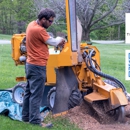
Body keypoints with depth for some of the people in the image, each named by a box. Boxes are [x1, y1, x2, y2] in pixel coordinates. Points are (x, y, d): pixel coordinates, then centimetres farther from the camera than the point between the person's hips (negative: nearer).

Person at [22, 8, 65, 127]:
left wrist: (57, 42, 2)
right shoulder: (39, 30, -22)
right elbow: (53, 42, -9)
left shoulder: (32, 25, 8)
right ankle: (35, 120, -2)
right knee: (36, 94, -6)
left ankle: (26, 116, 24)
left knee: (29, 91, 16)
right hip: (38, 66, -10)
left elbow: (46, 39, 13)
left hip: (31, 64, 10)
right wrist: (60, 39, 10)